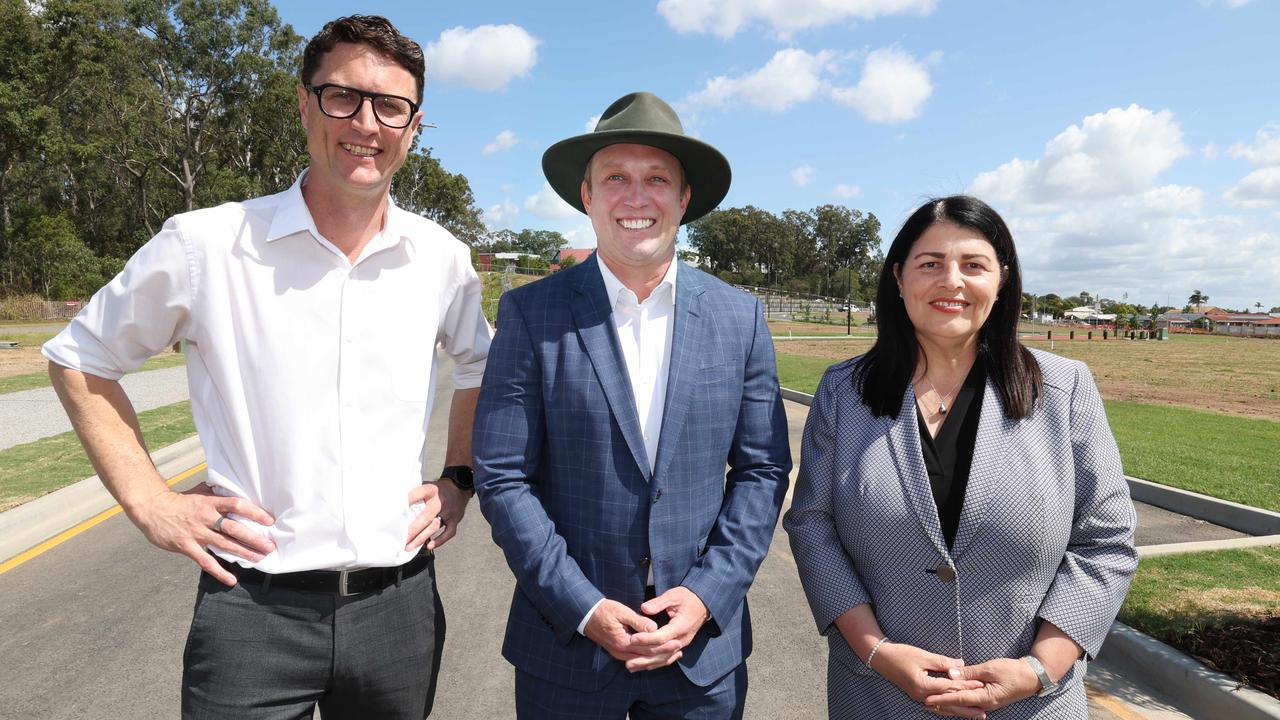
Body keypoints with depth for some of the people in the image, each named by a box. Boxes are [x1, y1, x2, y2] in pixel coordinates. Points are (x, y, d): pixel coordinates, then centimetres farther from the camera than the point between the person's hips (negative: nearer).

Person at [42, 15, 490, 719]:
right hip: (254, 608, -3)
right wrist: (149, 501, -2)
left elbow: (479, 365, 18)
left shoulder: (441, 259, 0)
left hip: (399, 603, 3)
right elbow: (78, 357, 6)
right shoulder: (205, 244, -8)